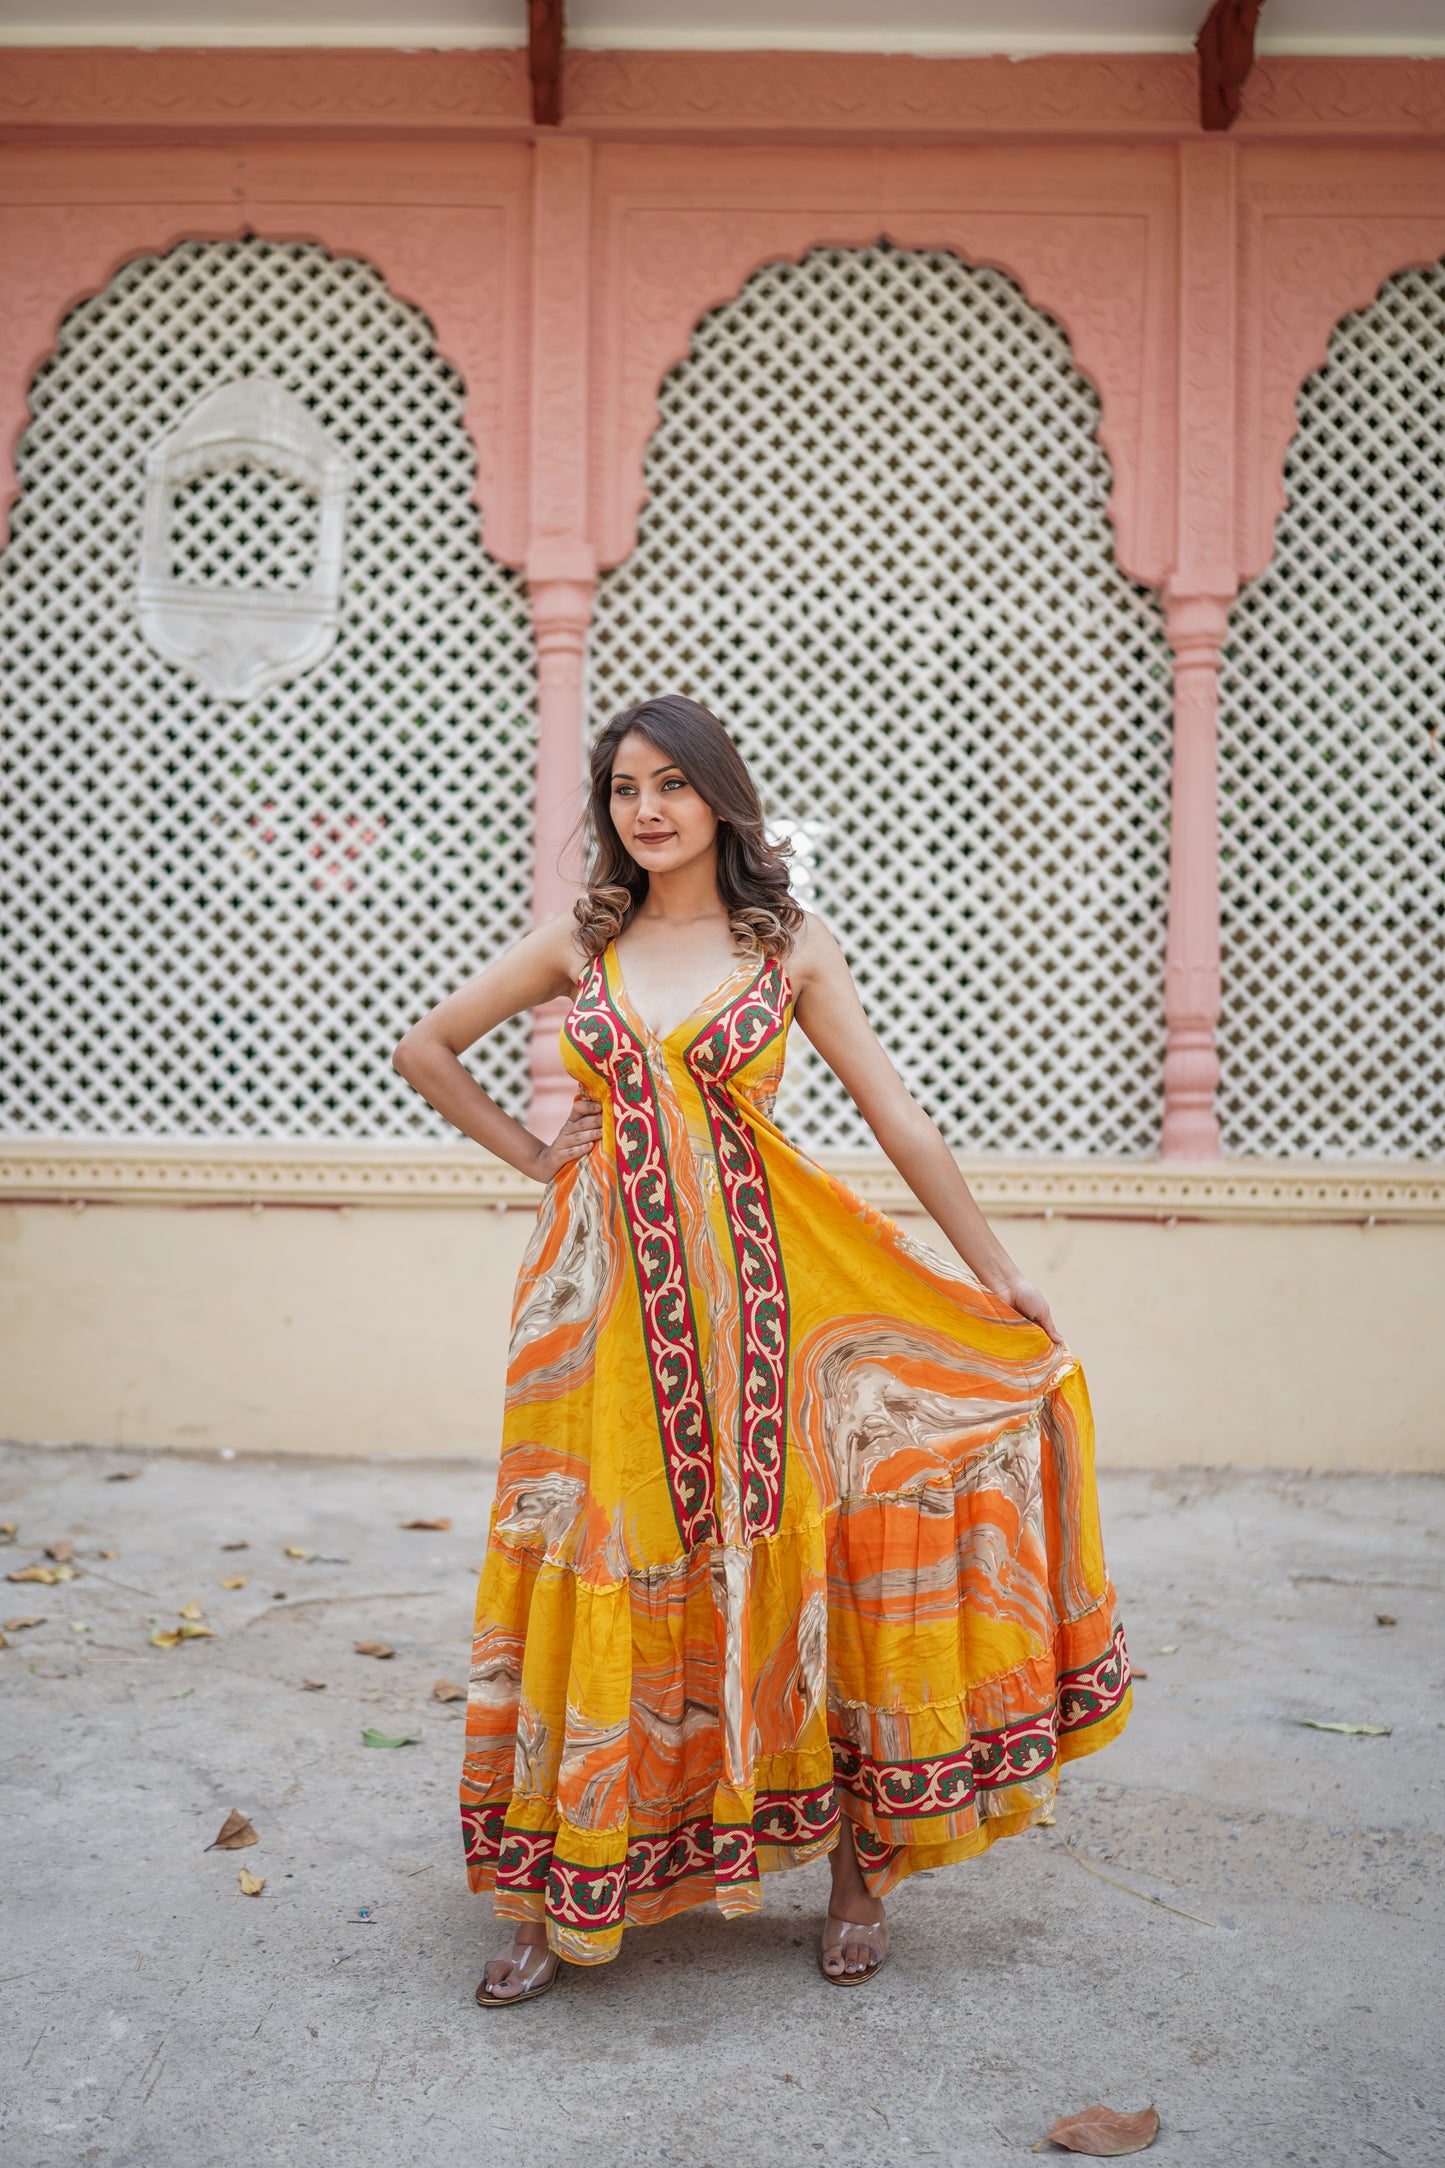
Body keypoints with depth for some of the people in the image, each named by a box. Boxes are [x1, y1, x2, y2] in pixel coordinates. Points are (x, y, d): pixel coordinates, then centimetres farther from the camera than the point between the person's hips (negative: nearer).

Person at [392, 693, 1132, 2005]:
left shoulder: (791, 945, 3)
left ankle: (858, 1863, 17)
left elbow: (902, 1120, 1)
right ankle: (563, 1905, 15)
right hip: (608, 1293, 2)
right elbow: (423, 1050, 18)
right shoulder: (582, 944, 8)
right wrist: (535, 1157, 10)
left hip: (755, 1286, -1)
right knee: (603, 1580, 3)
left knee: (788, 1553, 0)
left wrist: (1000, 1278, 0)